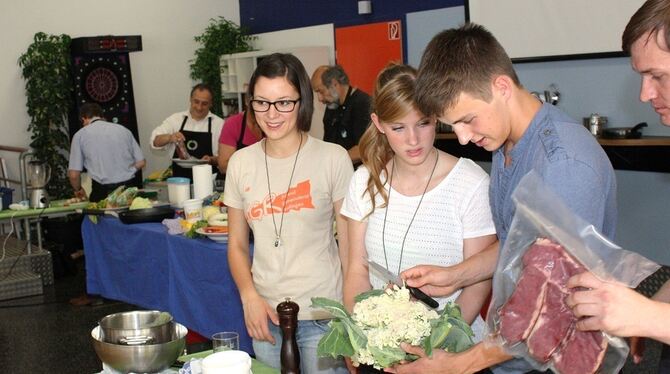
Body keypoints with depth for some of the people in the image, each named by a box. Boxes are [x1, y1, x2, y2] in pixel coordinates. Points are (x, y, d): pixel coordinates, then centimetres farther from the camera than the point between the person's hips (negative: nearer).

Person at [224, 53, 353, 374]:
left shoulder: (333, 158, -8)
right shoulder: (240, 163, 3)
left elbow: (349, 245, -4)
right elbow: (237, 245, 10)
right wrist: (249, 296, -4)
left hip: (322, 317, -3)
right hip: (265, 316, 4)